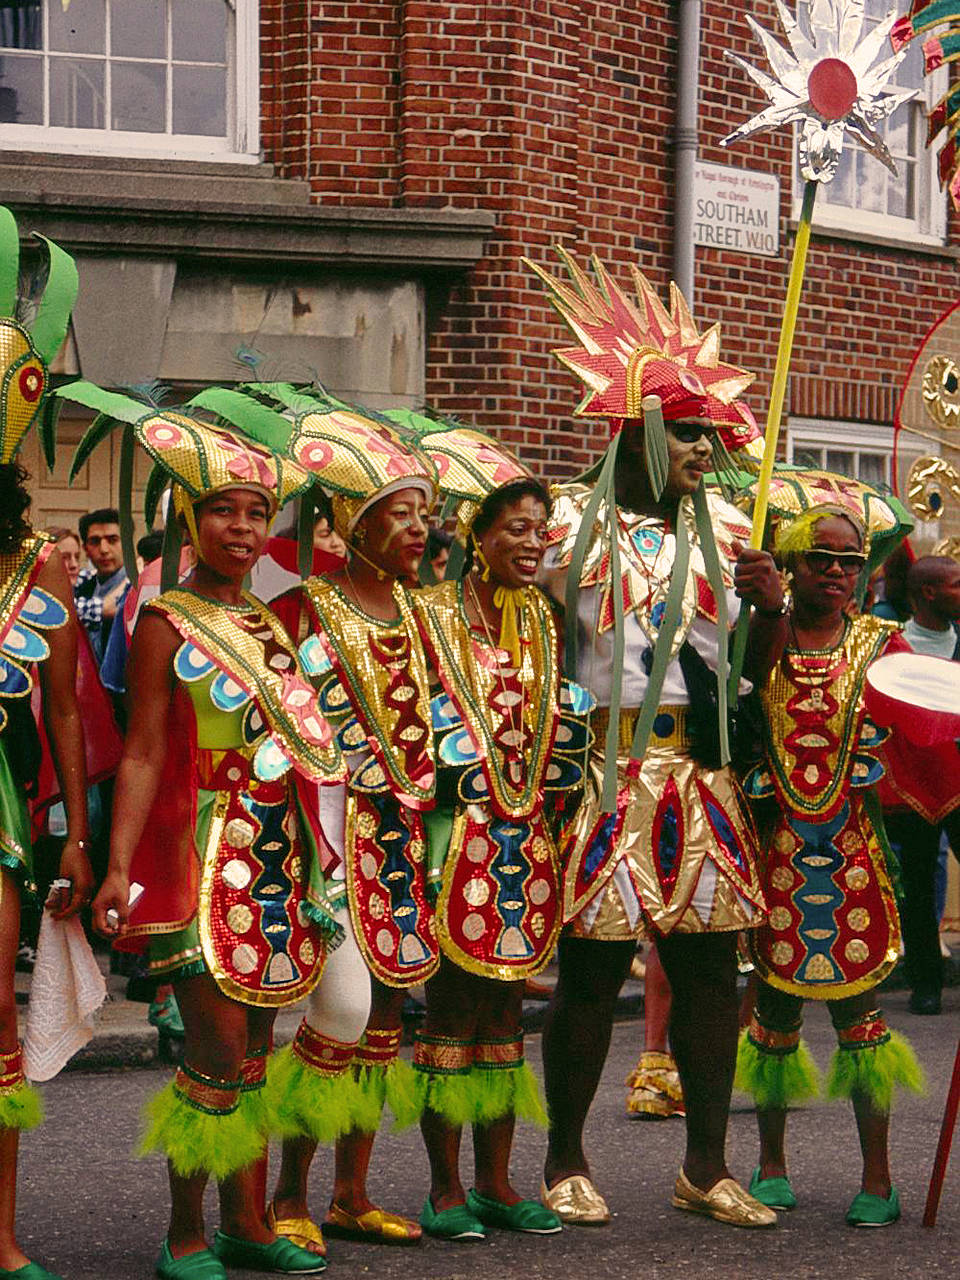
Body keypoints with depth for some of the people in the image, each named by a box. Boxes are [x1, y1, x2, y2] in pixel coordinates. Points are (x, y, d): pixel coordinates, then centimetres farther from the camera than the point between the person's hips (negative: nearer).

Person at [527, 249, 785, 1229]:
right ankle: (565, 1161, 14)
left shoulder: (722, 530, 13)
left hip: (702, 781, 5)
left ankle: (706, 1166, 17)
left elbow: (757, 669, 13)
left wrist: (771, 607, -5)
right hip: (602, 775, -4)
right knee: (590, 969, 0)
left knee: (709, 966, 6)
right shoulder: (570, 523, -1)